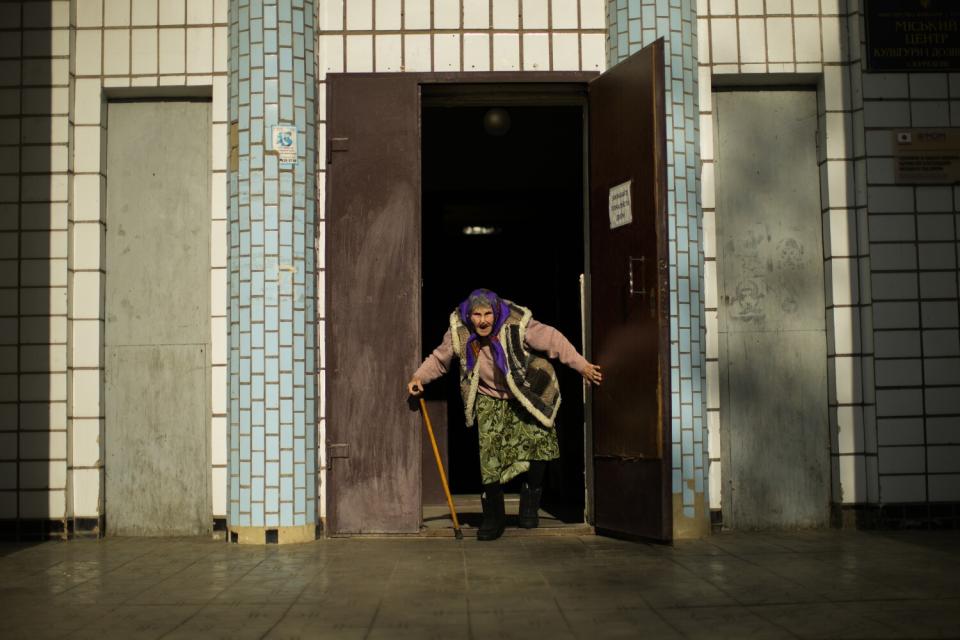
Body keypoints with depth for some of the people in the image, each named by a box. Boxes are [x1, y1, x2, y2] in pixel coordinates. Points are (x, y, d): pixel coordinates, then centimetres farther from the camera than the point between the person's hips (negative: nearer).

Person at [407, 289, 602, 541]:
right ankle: (493, 518, 9)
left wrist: (582, 366, -15)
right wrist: (419, 377, -12)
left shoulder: (517, 325, -26)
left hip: (528, 395, -1)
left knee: (539, 440, -15)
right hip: (489, 400, 1)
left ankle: (530, 500, 12)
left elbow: (553, 340, -15)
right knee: (489, 454, -7)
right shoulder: (458, 332, -16)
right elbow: (438, 359, 2)